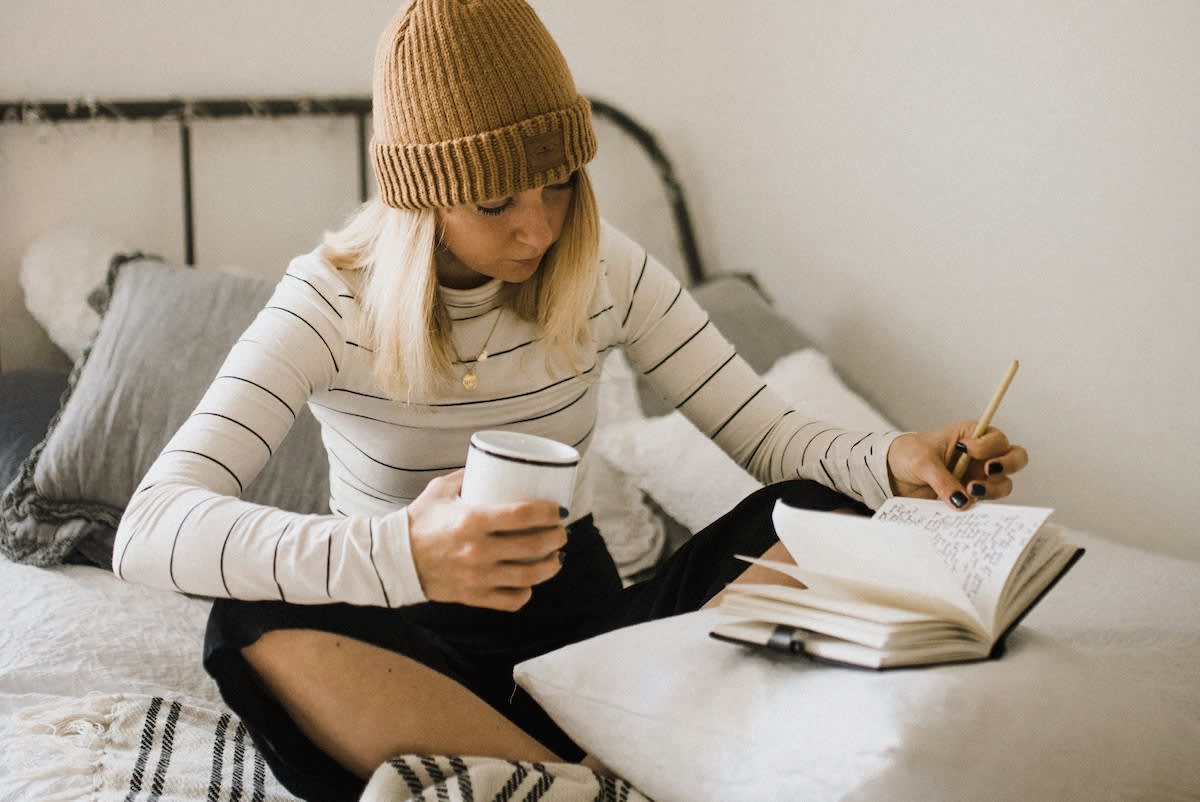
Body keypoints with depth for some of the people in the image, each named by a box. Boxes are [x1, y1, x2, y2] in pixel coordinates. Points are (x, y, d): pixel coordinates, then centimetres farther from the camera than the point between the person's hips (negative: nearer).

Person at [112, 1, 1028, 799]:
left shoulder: (604, 270, -5)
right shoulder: (333, 302, -16)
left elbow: (764, 431, -2)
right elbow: (148, 531, -28)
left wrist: (890, 459, -26)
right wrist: (402, 552, -46)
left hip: (584, 616, 3)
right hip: (419, 643, -2)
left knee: (818, 516, -19)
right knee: (259, 629, -36)